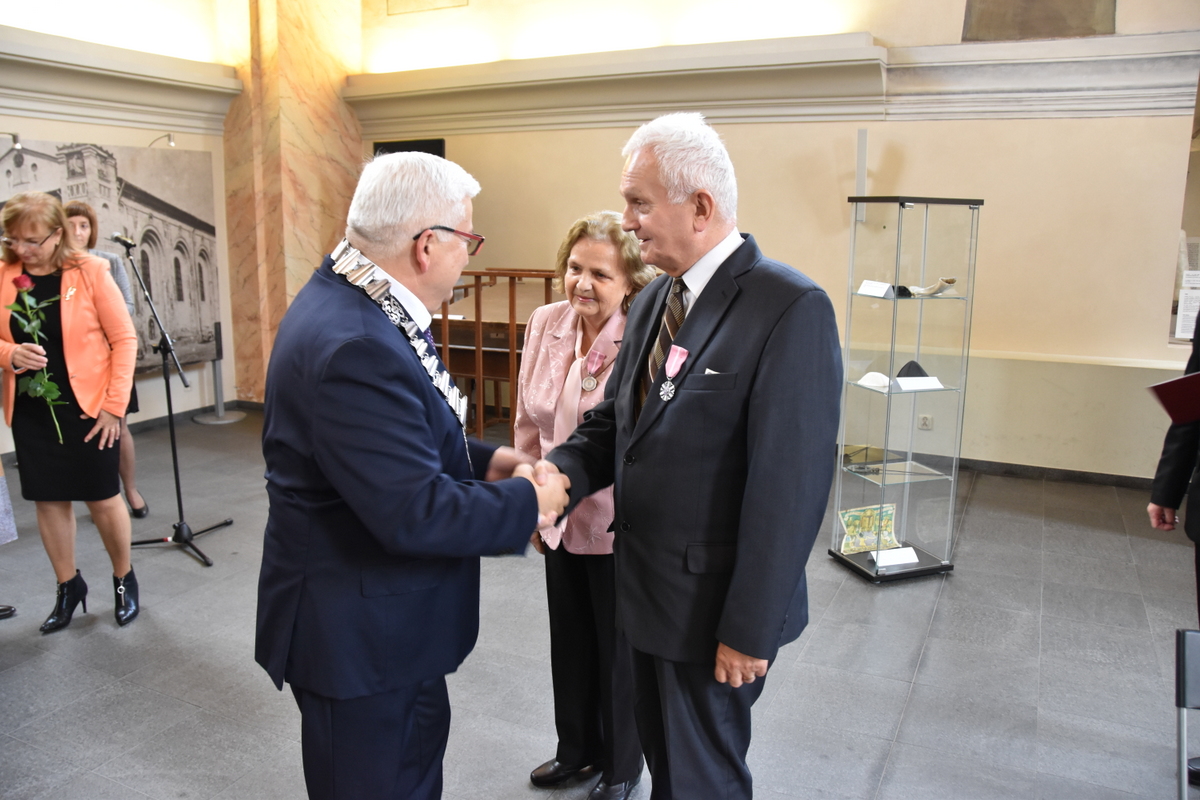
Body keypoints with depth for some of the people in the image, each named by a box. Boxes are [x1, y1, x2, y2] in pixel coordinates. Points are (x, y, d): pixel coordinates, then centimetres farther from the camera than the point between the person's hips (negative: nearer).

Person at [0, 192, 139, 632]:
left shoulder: (89, 270, -10)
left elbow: (124, 338, -9)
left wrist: (114, 405, -12)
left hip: (88, 406, -3)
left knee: (103, 498, 5)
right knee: (49, 499, 12)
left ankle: (125, 580, 27)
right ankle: (68, 586, 30)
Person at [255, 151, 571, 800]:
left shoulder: (347, 298, 2)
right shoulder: (353, 346, -31)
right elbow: (415, 513, -31)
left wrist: (484, 459, 0)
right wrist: (527, 502, -17)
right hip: (359, 638, -10)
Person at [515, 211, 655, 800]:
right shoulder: (545, 324, -3)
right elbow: (529, 424, 6)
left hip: (616, 525, -6)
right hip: (559, 520, 6)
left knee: (617, 650, 15)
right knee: (569, 641, 22)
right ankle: (576, 748, 48)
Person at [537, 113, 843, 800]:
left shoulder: (790, 309, -21)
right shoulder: (655, 301, 6)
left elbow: (791, 485, -22)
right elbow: (615, 419, 8)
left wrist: (751, 629, -19)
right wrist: (562, 468, -13)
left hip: (712, 604, -7)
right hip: (648, 588, 8)